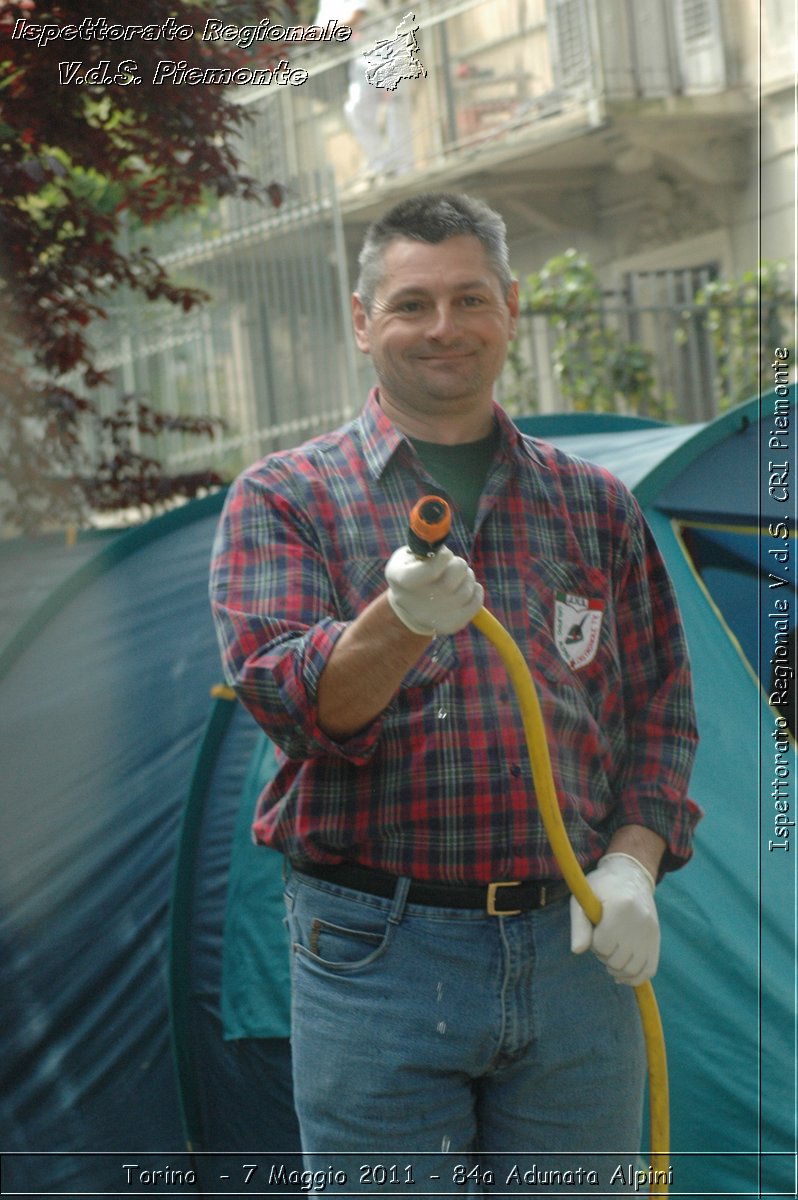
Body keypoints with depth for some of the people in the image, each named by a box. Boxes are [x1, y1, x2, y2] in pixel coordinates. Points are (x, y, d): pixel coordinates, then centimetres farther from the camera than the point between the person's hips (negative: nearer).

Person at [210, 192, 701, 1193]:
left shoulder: (595, 507, 14)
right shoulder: (283, 499, 4)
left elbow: (662, 707, 15)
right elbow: (280, 692, -11)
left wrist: (631, 864, -2)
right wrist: (396, 621, -31)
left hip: (572, 953, 3)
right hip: (376, 960, -3)